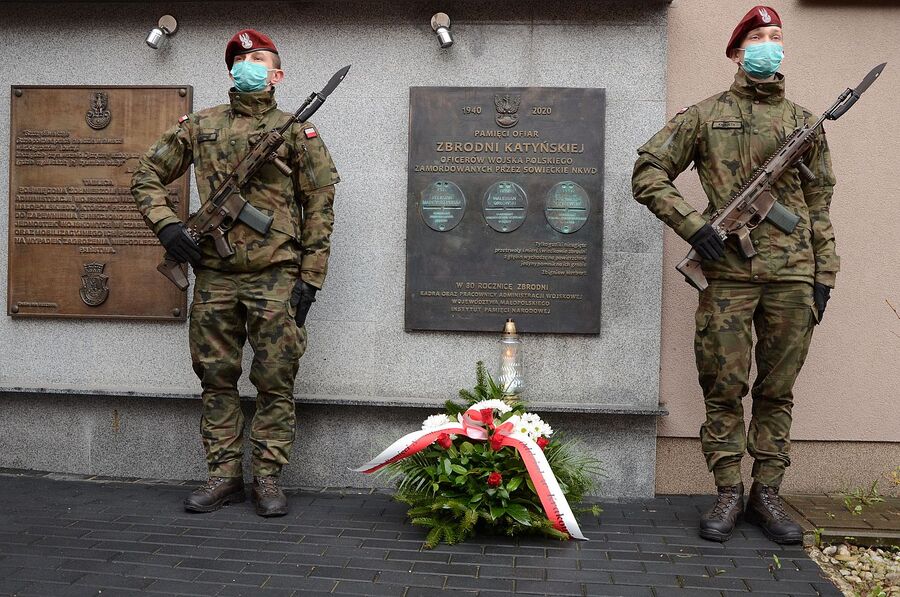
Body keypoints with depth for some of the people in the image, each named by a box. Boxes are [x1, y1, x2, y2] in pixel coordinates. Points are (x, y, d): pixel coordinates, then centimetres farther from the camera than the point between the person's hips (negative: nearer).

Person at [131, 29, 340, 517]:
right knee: (216, 380, 8)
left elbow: (319, 208, 1)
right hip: (214, 276, 3)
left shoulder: (296, 132, 4)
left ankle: (268, 479, 12)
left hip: (276, 278, -3)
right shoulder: (198, 126, 12)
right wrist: (165, 223, 0)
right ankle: (224, 477, 19)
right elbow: (147, 175, 18)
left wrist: (310, 277, -6)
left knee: (274, 384, 1)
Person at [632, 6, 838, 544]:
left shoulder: (805, 123, 15)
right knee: (724, 388, 1)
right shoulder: (706, 115, 6)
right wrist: (693, 225, -9)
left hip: (793, 276, 3)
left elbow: (820, 206, 15)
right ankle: (729, 494, 13)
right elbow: (648, 174, 2)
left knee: (778, 389, 7)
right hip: (728, 272, -2)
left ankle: (767, 494, 17)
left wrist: (824, 275, 9)